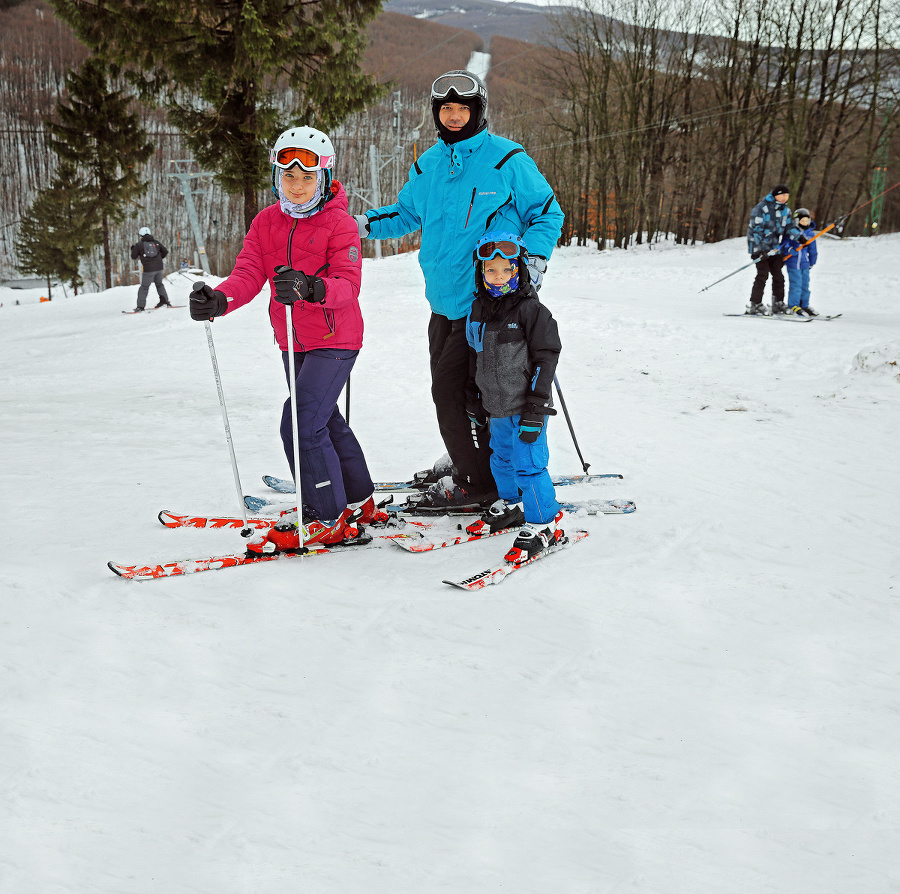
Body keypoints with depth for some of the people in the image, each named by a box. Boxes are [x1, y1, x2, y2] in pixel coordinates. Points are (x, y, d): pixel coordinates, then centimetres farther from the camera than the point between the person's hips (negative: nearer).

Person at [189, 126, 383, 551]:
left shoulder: (340, 224, -13)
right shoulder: (266, 222, 4)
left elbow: (348, 284, -25)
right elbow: (248, 273, -8)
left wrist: (311, 288, -46)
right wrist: (219, 300, -29)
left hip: (334, 340, -7)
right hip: (292, 342, 7)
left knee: (301, 425, -15)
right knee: (325, 421, 20)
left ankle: (326, 519, -2)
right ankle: (359, 503, 38)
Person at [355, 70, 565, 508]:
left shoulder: (506, 159, -5)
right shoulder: (428, 164, 11)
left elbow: (546, 213, 0)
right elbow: (407, 212, 25)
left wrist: (533, 263, -15)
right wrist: (364, 223, 9)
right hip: (444, 301, 7)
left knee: (450, 387, -11)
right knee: (447, 386, 13)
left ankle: (477, 481, 1)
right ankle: (474, 464, 29)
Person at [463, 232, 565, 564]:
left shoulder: (531, 310, -13)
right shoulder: (478, 310, 7)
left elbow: (545, 358, -13)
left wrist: (535, 407, -16)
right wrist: (475, 399, 20)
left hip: (524, 407, -7)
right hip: (496, 406, 7)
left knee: (528, 464, -7)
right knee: (501, 459, 21)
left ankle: (544, 524, 4)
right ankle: (511, 505, 41)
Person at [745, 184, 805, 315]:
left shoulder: (785, 210, 12)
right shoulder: (761, 208, -11)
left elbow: (788, 226, 16)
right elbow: (756, 229, -15)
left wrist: (799, 236, -2)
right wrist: (760, 249, -21)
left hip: (774, 248, 7)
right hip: (759, 247, -7)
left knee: (778, 275, 4)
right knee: (763, 274, -13)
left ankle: (778, 304, 11)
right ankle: (755, 304, -10)